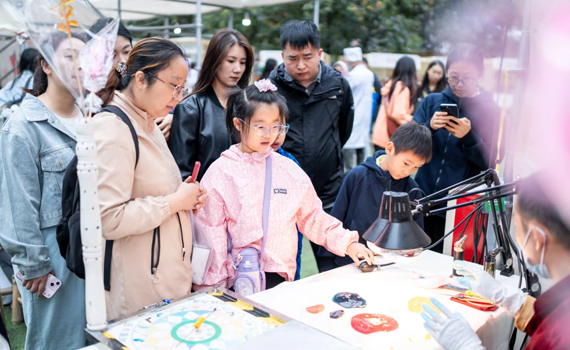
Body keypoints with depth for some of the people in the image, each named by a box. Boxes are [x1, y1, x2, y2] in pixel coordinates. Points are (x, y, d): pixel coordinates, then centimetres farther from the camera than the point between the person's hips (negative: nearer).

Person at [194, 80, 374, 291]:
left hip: (280, 275, 3)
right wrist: (212, 289, -5)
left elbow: (312, 218, 18)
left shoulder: (289, 170, 10)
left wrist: (347, 243, 7)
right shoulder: (221, 172, 0)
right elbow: (211, 234, -1)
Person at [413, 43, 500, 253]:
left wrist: (469, 137, -22)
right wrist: (429, 127, -20)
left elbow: (489, 163, -5)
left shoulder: (490, 111, 0)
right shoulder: (432, 101, 6)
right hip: (423, 200, 2)